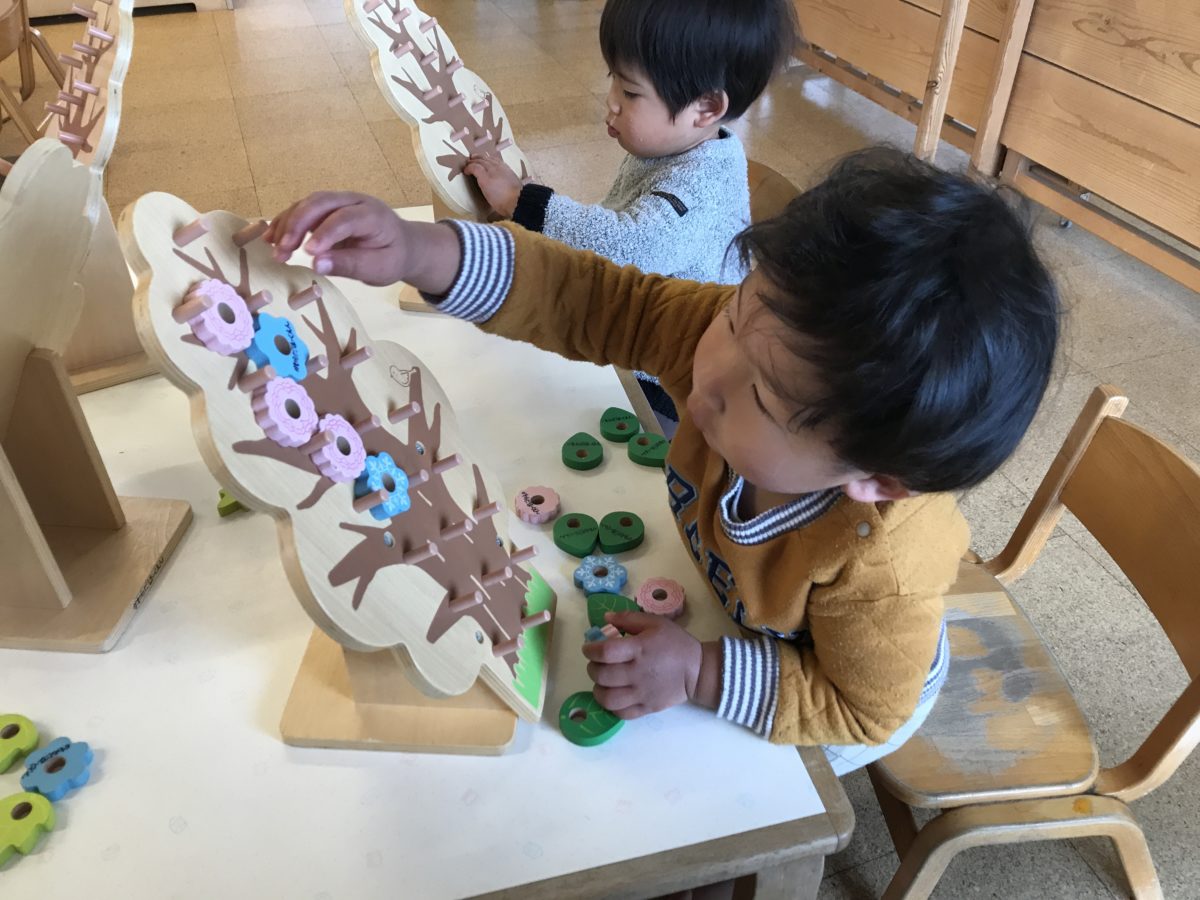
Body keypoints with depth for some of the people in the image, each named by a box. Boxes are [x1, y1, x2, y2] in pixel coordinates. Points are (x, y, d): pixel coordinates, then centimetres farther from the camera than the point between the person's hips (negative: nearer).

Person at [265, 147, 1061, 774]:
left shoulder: (881, 569, -45)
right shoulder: (762, 338, -36)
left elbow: (860, 709, -27)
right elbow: (597, 306, -34)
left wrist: (703, 673, -37)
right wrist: (424, 252, -47)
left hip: (836, 705, -4)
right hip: (726, 600, 4)